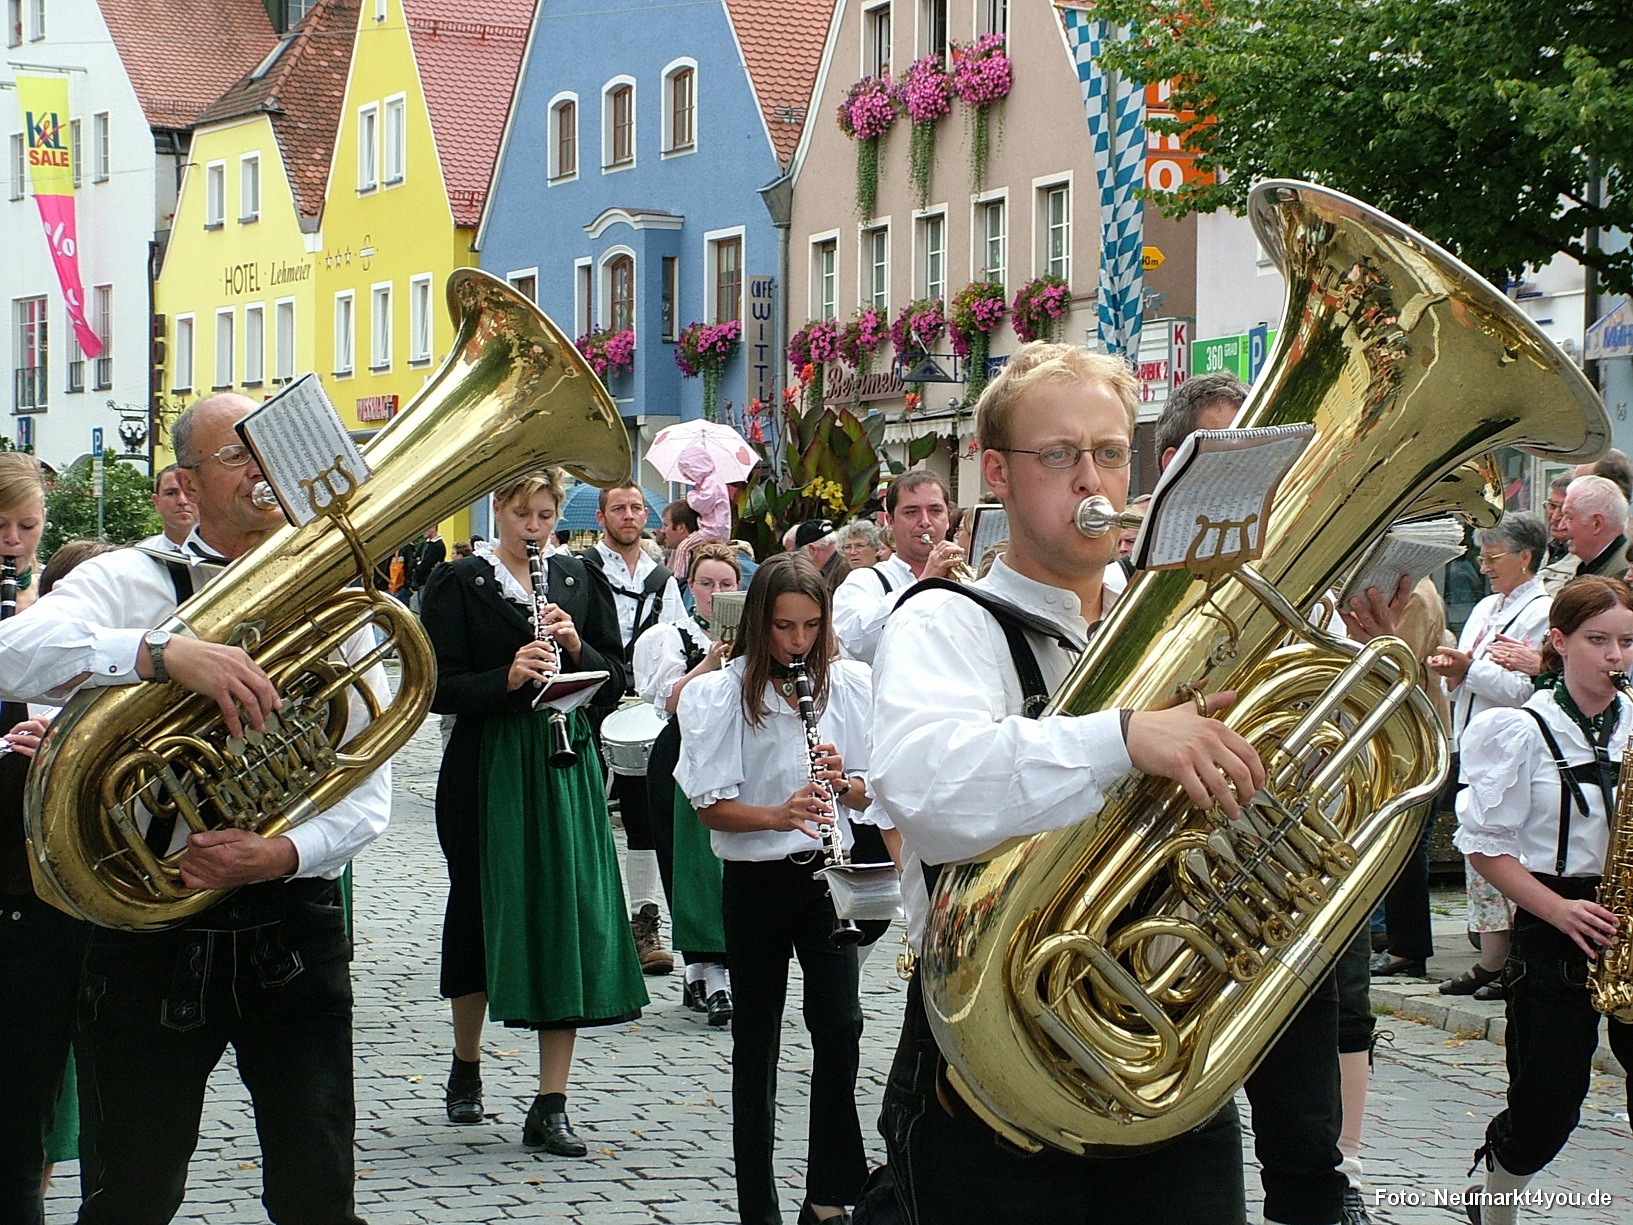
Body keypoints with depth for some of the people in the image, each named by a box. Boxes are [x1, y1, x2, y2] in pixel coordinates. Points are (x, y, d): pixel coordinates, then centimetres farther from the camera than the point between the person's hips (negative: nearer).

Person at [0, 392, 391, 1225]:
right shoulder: (131, 583, 0)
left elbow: (368, 795, 1)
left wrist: (285, 854, -19)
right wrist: (165, 650, -36)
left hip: (294, 930, 2)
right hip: (151, 930, -1)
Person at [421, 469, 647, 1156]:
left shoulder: (579, 582, 10)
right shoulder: (459, 584, 0)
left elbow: (614, 681, 8)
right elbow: (440, 688, -8)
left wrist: (576, 646, -11)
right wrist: (507, 677, -23)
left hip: (567, 767, 2)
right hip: (486, 771, -2)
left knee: (570, 921, -4)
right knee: (483, 915, 7)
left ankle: (551, 1108, -1)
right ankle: (466, 1067, 32)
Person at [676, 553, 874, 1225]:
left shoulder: (849, 683, 2)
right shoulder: (721, 692, -6)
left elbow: (869, 792, 7)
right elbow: (710, 806, -9)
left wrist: (843, 781, -15)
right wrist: (778, 815, -26)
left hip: (828, 873, 1)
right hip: (754, 883, -1)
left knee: (840, 1026, -8)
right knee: (755, 1041, 6)